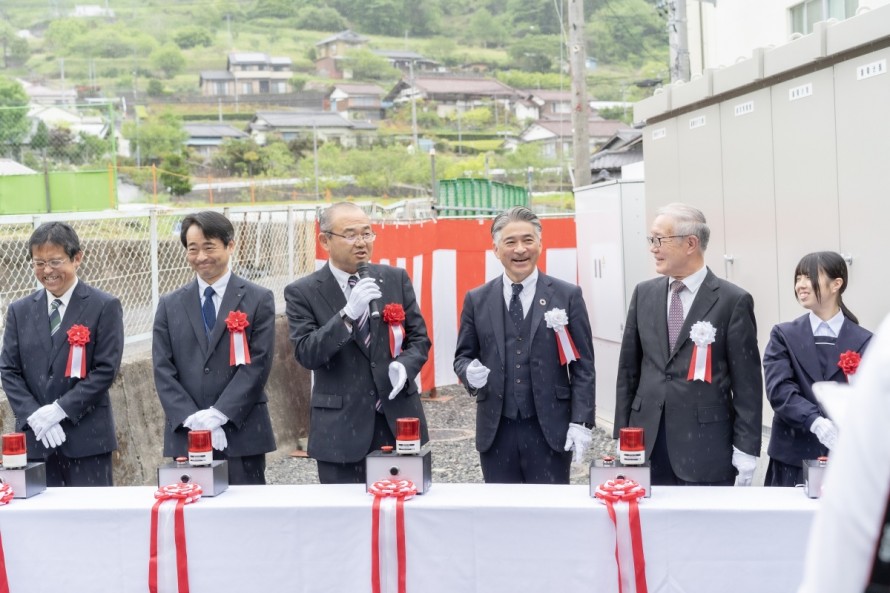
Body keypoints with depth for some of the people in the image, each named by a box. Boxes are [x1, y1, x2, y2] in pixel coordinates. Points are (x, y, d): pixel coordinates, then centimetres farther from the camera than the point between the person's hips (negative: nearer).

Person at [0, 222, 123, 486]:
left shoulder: (105, 307, 0)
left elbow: (106, 369, -6)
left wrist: (61, 409, -12)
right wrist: (34, 416, -7)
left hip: (87, 437, -3)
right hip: (34, 438, 3)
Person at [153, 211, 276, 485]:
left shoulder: (258, 299, 4)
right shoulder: (170, 305, 12)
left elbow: (258, 364, -5)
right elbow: (163, 371, 5)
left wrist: (219, 414, -13)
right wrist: (192, 419, -9)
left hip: (242, 434, -2)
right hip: (185, 436, 2)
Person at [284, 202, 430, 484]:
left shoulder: (396, 279, 7)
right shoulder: (302, 292, -2)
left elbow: (419, 337, 10)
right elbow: (306, 354, -11)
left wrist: (405, 365, -12)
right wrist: (348, 314, -23)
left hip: (399, 419, 3)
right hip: (341, 427, -2)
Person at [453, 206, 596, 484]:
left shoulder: (567, 296, 1)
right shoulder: (477, 300, 6)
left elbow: (583, 365, 0)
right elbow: (463, 356, 12)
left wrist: (580, 422, -7)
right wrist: (470, 372, -12)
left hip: (549, 430, -1)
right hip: (496, 432, 2)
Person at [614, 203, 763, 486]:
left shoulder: (733, 301, -5)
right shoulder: (644, 293, 8)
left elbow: (747, 383, -5)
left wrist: (746, 451, -8)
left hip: (705, 445, -4)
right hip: (647, 440, 4)